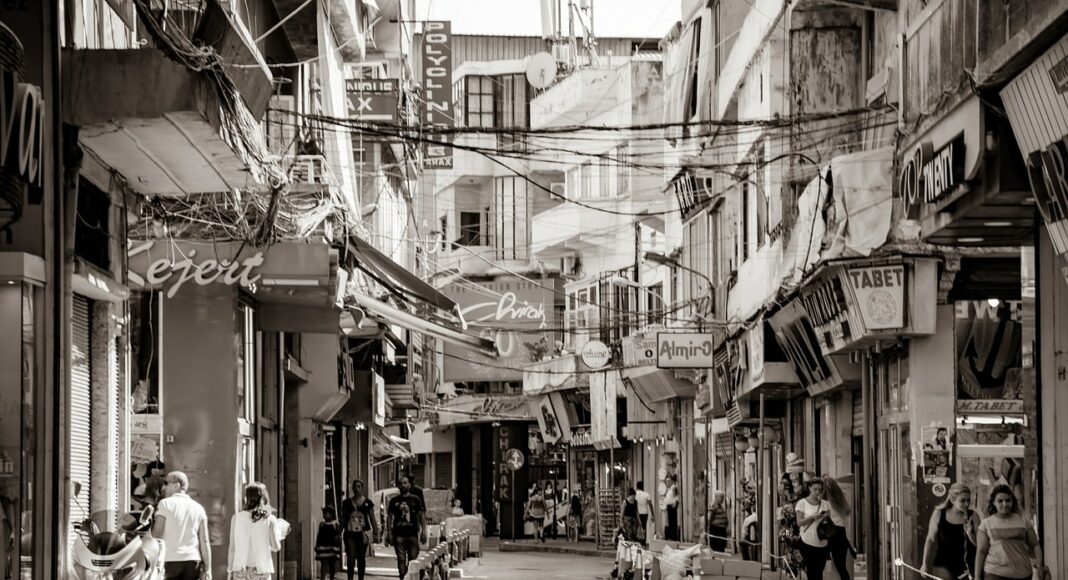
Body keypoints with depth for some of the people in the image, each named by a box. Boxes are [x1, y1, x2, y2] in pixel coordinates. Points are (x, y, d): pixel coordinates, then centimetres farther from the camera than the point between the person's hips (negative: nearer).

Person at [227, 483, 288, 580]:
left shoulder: (237, 517, -2)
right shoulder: (269, 519, -5)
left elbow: (232, 547, 0)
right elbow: (276, 547, -3)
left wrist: (230, 569, 8)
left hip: (240, 569, 1)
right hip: (260, 568, -1)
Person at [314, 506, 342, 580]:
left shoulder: (336, 524, 0)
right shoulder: (322, 524, 9)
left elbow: (338, 536, -1)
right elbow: (319, 535, 11)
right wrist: (316, 546, 8)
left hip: (332, 546, -1)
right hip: (323, 546, 1)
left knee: (332, 563, 6)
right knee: (323, 563, -5)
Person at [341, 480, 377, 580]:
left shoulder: (367, 503, 4)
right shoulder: (347, 502, 6)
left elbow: (372, 519, 6)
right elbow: (343, 518, 9)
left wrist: (375, 533, 1)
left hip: (363, 533, 0)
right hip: (350, 534, 0)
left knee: (361, 558, 7)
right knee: (351, 558, -11)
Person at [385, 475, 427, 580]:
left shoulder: (415, 500, 5)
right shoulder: (394, 501, 8)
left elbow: (422, 516, 5)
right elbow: (390, 518, 8)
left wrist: (423, 532, -3)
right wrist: (389, 534, 1)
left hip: (413, 534, -1)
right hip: (399, 535, 1)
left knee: (413, 559, 0)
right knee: (401, 559, -1)